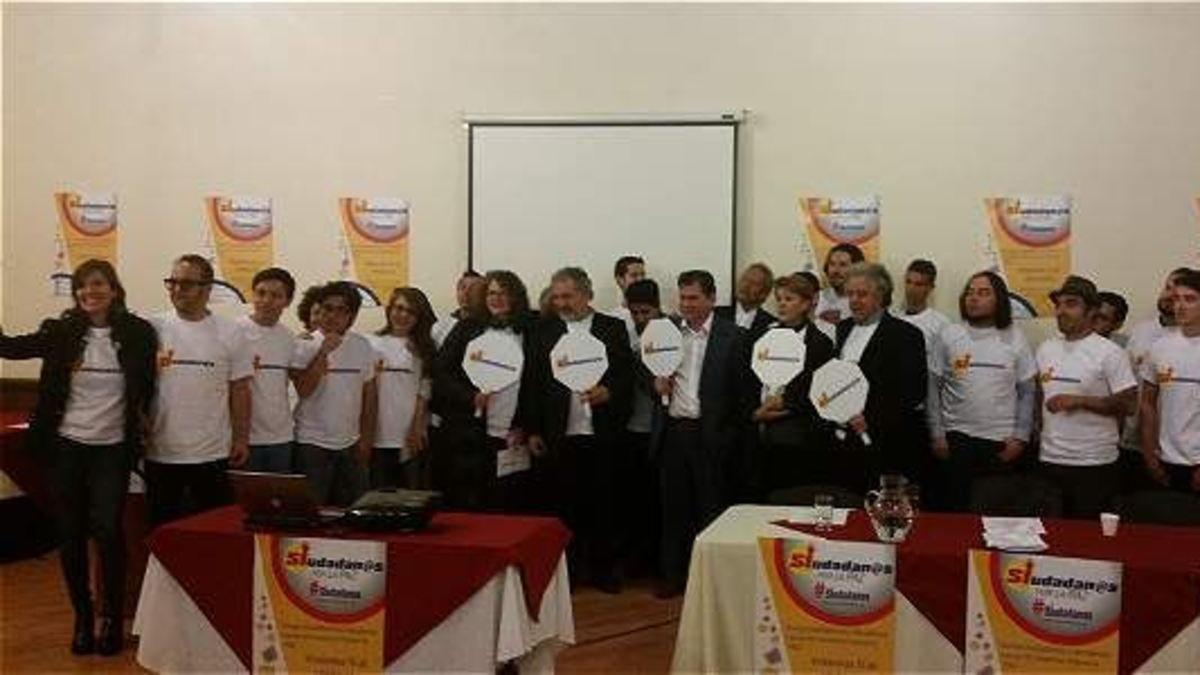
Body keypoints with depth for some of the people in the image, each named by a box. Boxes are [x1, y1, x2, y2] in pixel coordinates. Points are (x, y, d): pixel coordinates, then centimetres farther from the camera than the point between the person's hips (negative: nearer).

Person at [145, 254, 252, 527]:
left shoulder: (229, 332, 0)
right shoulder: (154, 328, 0)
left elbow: (239, 390, 3)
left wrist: (242, 439, 1)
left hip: (213, 455, -1)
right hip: (160, 453, 1)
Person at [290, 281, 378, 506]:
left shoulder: (362, 346, 5)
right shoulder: (304, 345, -5)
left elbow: (370, 394, 10)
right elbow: (303, 389, -16)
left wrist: (367, 437, 6)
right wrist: (324, 352, -21)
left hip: (351, 445, 4)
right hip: (312, 444, -3)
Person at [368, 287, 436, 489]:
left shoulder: (424, 349, 8)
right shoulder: (373, 344, 7)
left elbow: (424, 392, 2)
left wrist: (417, 429, -5)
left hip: (411, 437, 0)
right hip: (379, 436, 0)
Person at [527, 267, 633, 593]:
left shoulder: (613, 328, 5)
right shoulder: (544, 330, 8)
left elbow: (627, 373, 2)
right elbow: (535, 382, 6)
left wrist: (608, 392, -18)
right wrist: (534, 430, 2)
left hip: (602, 432, 0)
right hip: (561, 434, 1)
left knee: (602, 502, 6)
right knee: (566, 504, 5)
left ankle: (601, 569, 17)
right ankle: (568, 569, 16)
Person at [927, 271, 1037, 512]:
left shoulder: (1015, 339, 2)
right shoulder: (947, 336, 1)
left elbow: (1028, 392, 5)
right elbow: (933, 388, 3)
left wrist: (1021, 437, -3)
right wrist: (937, 434, -2)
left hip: (1002, 441, 0)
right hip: (957, 438, 0)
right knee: (953, 510, 5)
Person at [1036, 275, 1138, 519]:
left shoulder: (1109, 352, -8)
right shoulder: (1046, 349, 10)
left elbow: (1127, 405, -12)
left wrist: (1079, 400, -19)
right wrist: (1042, 427, 7)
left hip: (1094, 464, -5)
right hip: (1050, 460, 5)